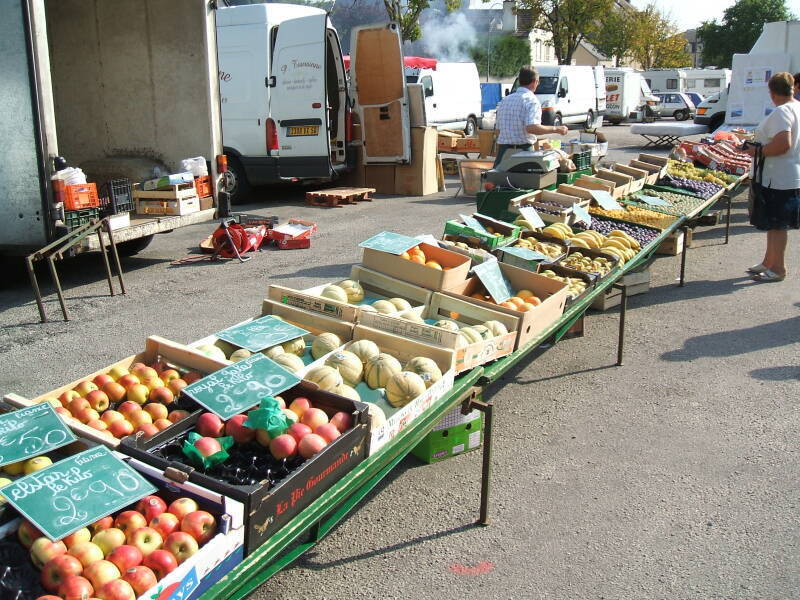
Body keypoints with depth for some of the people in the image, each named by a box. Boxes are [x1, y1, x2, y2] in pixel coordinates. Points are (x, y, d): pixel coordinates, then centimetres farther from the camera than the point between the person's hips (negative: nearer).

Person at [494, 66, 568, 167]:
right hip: (523, 150, -6)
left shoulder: (505, 100, 14)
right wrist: (555, 129, -14)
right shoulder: (531, 100, -8)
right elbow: (532, 127, -22)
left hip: (503, 150, 6)